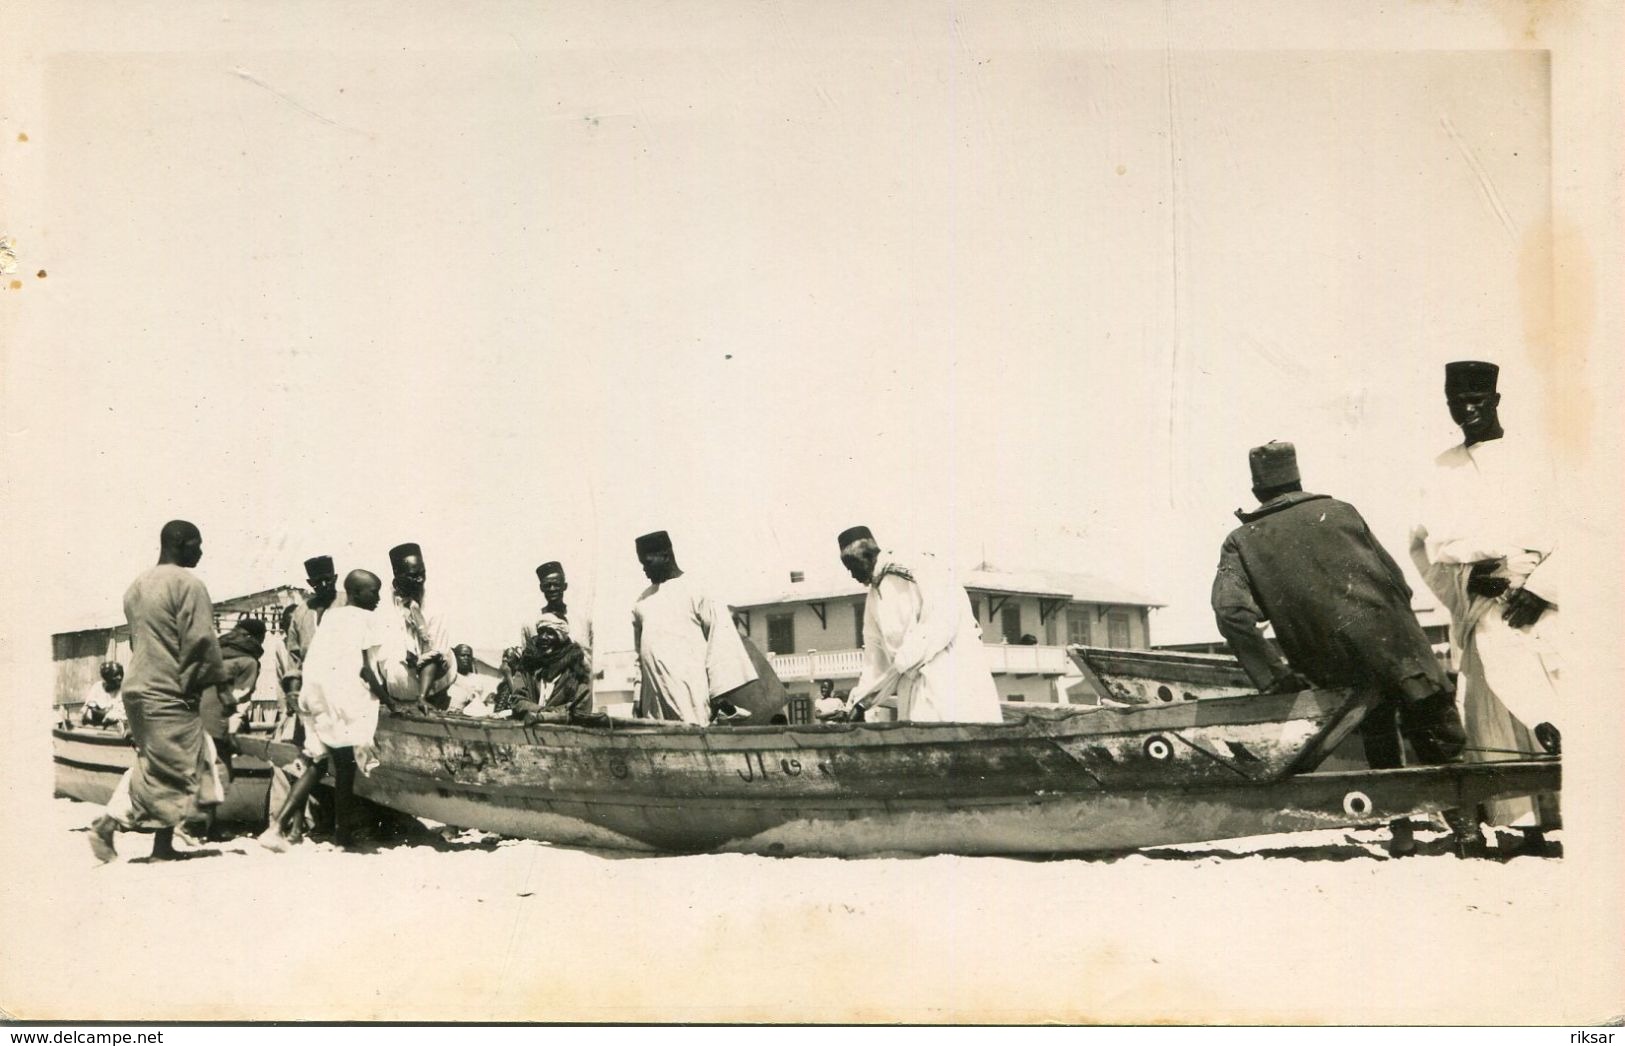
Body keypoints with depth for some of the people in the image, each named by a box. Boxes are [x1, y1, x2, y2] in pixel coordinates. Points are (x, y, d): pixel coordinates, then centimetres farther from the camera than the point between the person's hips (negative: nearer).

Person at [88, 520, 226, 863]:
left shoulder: (138, 584, 14)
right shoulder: (187, 584, -13)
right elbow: (201, 643, -16)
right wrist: (218, 681, -4)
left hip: (137, 686, 9)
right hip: (171, 693, -9)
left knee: (149, 764, 18)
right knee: (174, 770, -1)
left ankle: (108, 823, 10)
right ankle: (163, 846, 1)